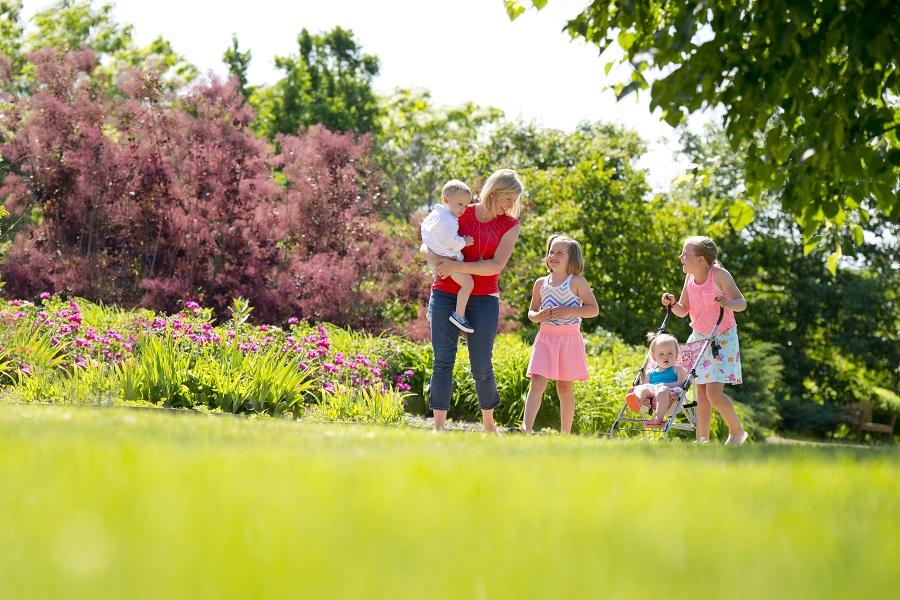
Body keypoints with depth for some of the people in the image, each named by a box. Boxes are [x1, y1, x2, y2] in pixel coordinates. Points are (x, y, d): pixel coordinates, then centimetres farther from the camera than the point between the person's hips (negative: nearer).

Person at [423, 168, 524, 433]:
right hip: (446, 294, 0)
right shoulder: (460, 213, 5)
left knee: (481, 366, 0)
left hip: (483, 299, 0)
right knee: (443, 360, -5)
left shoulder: (510, 225, 4)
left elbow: (496, 266, -9)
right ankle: (438, 427, -5)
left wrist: (458, 266, -19)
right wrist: (436, 259, -15)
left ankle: (489, 424, 20)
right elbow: (426, 245, 9)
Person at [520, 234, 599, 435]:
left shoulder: (577, 282, -3)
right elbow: (531, 311, 17)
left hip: (569, 339, -2)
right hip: (545, 338, 2)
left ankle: (565, 434, 13)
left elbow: (594, 309, -6)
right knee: (537, 384, -12)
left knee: (565, 388, 5)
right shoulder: (541, 283, 8)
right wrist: (537, 316, -7)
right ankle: (526, 429, -22)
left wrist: (569, 311, -19)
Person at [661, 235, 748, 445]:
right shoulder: (690, 277, 0)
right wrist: (672, 303, -13)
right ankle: (702, 441, 9)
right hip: (699, 338, 6)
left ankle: (737, 432, 7)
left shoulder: (719, 275, -17)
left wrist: (727, 303, -37)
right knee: (701, 394, 4)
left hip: (722, 339, -6)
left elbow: (742, 302, -17)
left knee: (714, 393, -14)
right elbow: (683, 311, 7)